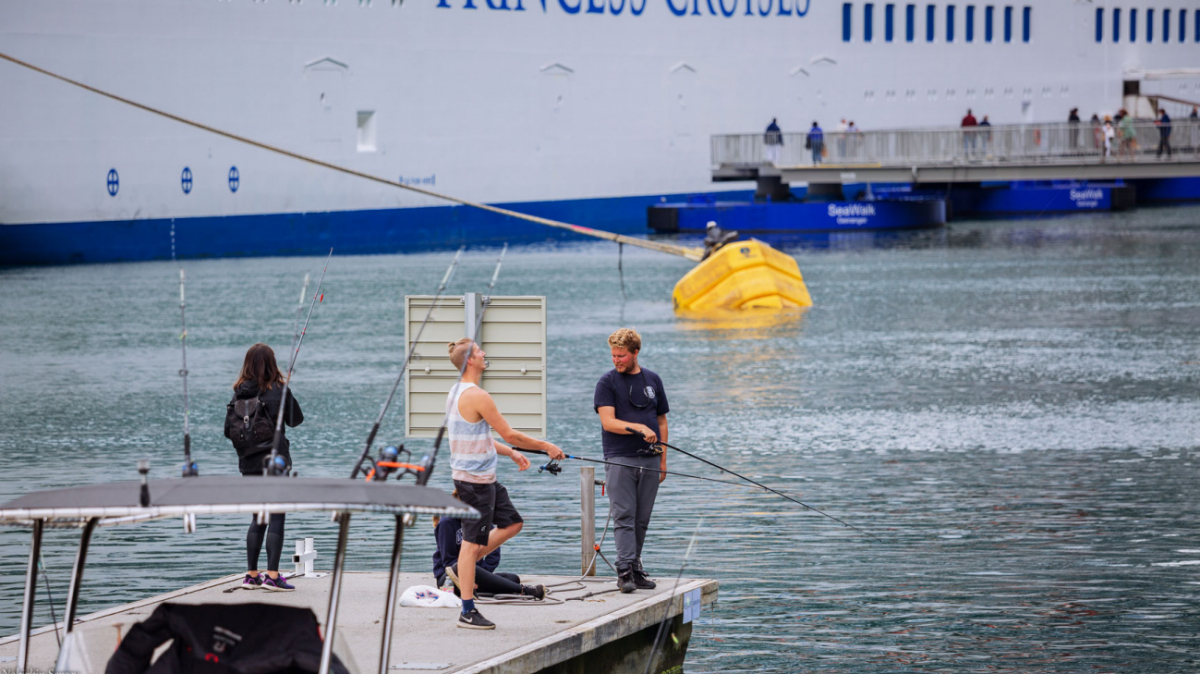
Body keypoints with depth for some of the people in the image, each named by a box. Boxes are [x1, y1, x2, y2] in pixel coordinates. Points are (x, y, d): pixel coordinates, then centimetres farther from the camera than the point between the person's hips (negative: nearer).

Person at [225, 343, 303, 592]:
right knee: (276, 518, -2)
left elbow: (228, 431, 4)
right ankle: (272, 576, -8)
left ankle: (251, 574, 14)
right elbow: (296, 420, 2)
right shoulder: (279, 391, -10)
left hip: (249, 464, 4)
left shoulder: (239, 394, 1)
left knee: (258, 518, 14)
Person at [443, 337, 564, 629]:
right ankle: (468, 612, 0)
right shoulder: (477, 396, -20)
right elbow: (509, 434, -15)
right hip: (474, 479, -10)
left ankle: (461, 568, 21)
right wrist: (546, 447, -4)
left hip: (483, 477, 10)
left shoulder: (456, 392, 11)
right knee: (473, 541, -5)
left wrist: (511, 453, 20)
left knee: (512, 523, 18)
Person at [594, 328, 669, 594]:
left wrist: (662, 459, 13)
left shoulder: (652, 380, 13)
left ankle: (636, 567, 13)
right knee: (623, 517, -10)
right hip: (620, 459, -4)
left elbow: (661, 422, 18)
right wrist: (640, 428, -22)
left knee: (642, 520, 6)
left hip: (650, 460, 4)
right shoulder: (607, 382, 1)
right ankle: (625, 571, -15)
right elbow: (608, 422, -9)